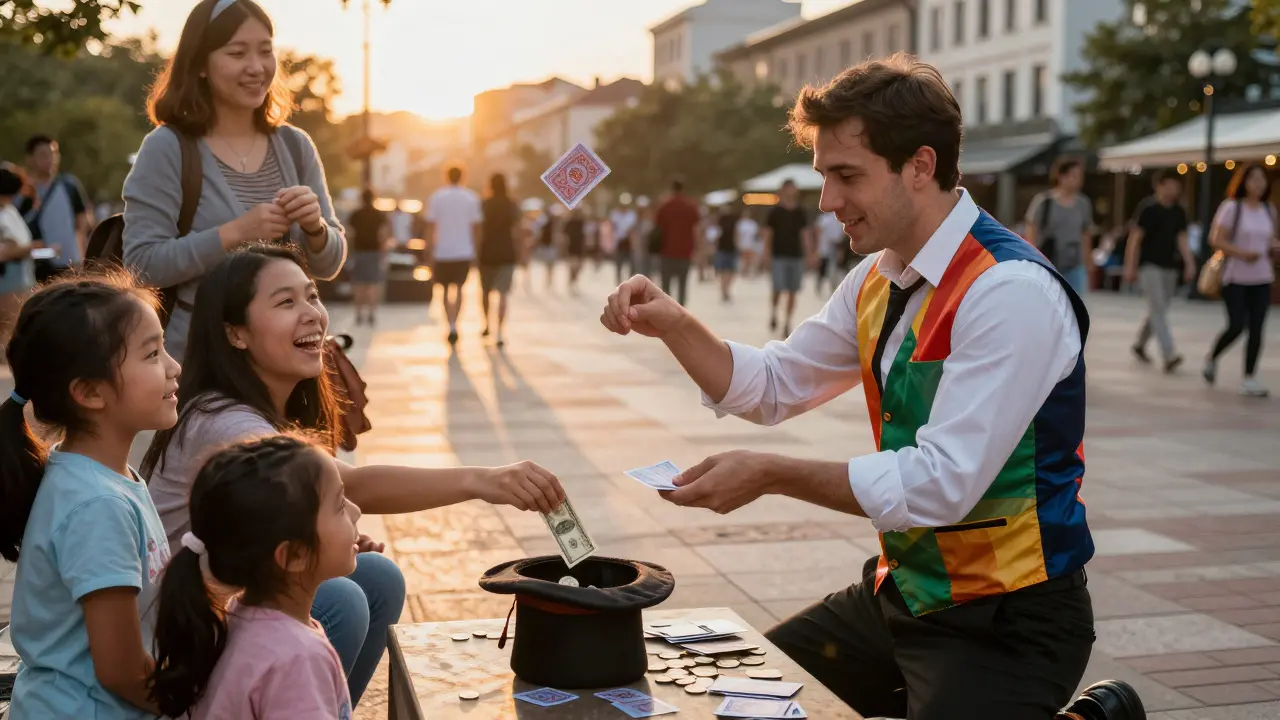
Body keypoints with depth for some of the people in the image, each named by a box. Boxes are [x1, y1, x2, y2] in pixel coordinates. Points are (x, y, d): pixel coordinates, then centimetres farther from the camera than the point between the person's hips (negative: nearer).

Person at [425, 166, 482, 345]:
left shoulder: (436, 198, -3)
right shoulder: (472, 198, -1)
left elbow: (430, 228, -4)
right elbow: (476, 227, 0)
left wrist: (430, 252, 3)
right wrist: (474, 252, 10)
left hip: (443, 252, -1)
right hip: (465, 251, 1)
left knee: (446, 290, 11)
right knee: (459, 288, 15)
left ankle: (451, 326, -4)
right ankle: (454, 325, 5)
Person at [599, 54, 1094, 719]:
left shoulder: (1012, 292, -23)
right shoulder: (877, 280, 4)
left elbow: (943, 484, -28)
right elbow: (773, 387, 12)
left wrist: (771, 475, -24)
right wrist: (671, 324, -4)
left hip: (1008, 621, -8)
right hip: (903, 591, 8)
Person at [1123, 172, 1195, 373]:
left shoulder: (1179, 212, 8)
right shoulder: (1148, 208, -9)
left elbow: (1182, 240, 9)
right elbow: (1135, 238, -9)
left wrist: (1190, 264, -2)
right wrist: (1130, 266, -12)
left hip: (1169, 266, 7)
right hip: (1149, 265, -7)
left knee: (1158, 310, 13)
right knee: (1158, 309, -13)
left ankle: (1140, 344, 33)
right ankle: (1169, 356, -21)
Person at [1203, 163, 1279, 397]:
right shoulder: (1231, 207, -7)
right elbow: (1215, 239, -10)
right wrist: (1242, 253, -22)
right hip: (1235, 278, -5)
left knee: (1256, 329, 0)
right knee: (1237, 326, -10)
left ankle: (1249, 379, 8)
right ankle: (1211, 359, 19)